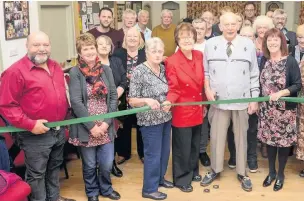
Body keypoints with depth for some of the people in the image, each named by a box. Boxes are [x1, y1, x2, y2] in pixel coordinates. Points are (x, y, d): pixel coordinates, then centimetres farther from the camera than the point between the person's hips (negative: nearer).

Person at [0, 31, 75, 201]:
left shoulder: (56, 67, 8)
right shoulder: (16, 71, -16)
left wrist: (65, 119, 13)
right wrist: (29, 124, -22)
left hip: (59, 131, 8)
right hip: (36, 135, -7)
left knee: (55, 167, 23)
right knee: (37, 174, 6)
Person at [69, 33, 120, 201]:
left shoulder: (106, 70, 4)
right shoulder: (75, 72, -8)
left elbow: (114, 97, 2)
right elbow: (76, 102, -13)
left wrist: (106, 122, -7)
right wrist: (92, 126, -15)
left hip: (106, 127, 3)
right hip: (85, 128, -3)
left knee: (107, 163, 10)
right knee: (90, 165, 10)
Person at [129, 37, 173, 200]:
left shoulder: (163, 68, 4)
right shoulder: (139, 71, -15)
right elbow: (132, 100, -16)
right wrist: (147, 100, -30)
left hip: (166, 118, 7)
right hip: (150, 120, -7)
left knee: (164, 152, 18)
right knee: (153, 154, 3)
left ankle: (160, 178, 39)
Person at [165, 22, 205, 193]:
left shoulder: (200, 56, 0)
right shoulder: (172, 62, -16)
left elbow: (203, 82, 9)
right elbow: (173, 89, -15)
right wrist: (169, 101, -33)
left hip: (198, 109, 6)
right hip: (182, 111, -5)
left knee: (195, 145, 21)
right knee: (182, 148, 8)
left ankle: (193, 171, 41)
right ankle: (182, 179, 26)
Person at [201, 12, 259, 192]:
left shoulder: (248, 44, -2)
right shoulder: (211, 44, 0)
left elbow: (254, 74, 1)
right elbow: (205, 70, 8)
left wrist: (255, 99, 0)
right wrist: (207, 88, -6)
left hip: (242, 101, 0)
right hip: (219, 100, 1)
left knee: (241, 137, 10)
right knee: (217, 136, 9)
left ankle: (242, 173, 25)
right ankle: (215, 170, 27)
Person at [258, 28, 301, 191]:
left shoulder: (290, 61, -10)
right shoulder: (264, 62, 5)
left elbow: (297, 85, -11)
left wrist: (280, 93, -24)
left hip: (285, 110, -4)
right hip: (267, 109, 4)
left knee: (283, 140, 6)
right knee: (269, 139, 11)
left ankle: (281, 174, 24)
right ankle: (271, 172, 29)